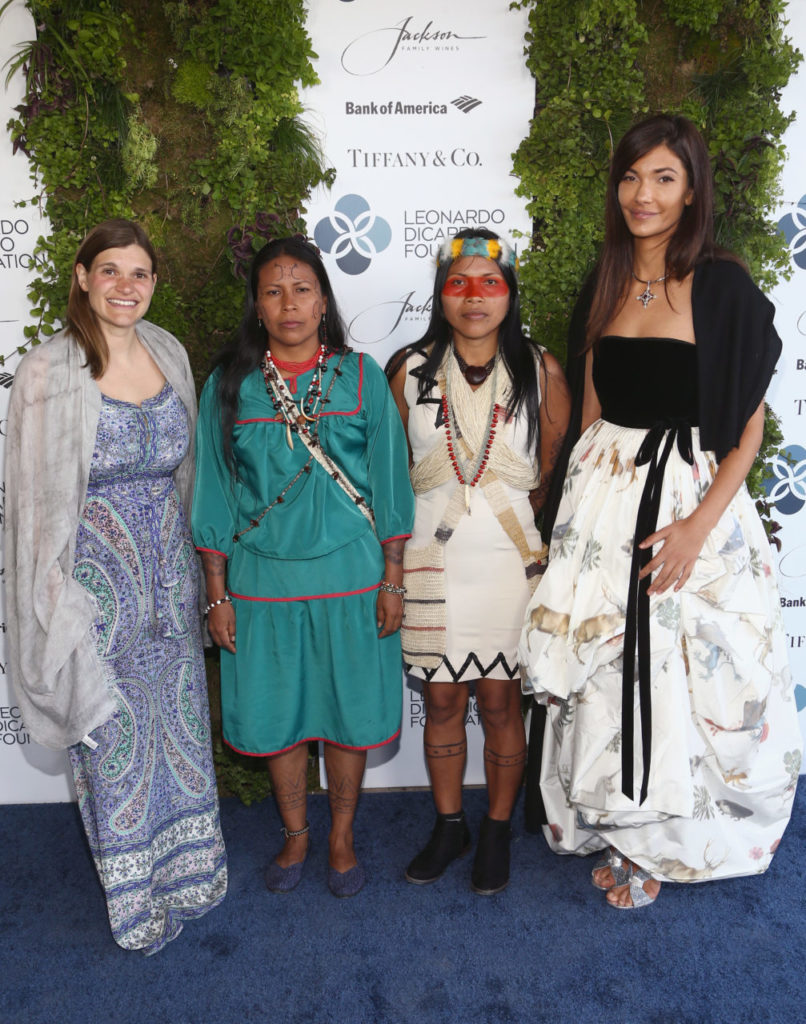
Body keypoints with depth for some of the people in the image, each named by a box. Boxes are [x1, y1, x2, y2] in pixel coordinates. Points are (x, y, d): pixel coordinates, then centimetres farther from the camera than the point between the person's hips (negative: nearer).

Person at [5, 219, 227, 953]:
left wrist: (192, 574, 10)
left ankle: (188, 871, 41)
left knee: (182, 720, 17)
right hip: (99, 579, -5)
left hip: (170, 572, 5)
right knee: (114, 734, 10)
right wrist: (60, 609, -11)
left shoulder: (170, 355, 3)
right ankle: (139, 896, 33)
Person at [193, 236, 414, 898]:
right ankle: (295, 834, 37)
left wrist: (392, 580, -2)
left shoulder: (361, 378, -2)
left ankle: (342, 838, 34)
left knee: (349, 712, 11)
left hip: (349, 578, 0)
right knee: (278, 716, 13)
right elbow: (215, 495, 3)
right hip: (262, 581, 1)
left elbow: (389, 482, 1)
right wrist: (216, 594, 2)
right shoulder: (228, 386, 0)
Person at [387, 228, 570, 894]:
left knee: (499, 701, 8)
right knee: (441, 700, 11)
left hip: (510, 558, -1)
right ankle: (449, 826, 33)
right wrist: (396, 553, 2)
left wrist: (511, 517, 0)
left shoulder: (541, 372, 0)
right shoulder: (410, 370, 2)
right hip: (432, 557, 1)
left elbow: (557, 474, 6)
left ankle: (498, 831, 30)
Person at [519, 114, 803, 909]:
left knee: (679, 671, 6)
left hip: (691, 495, -4)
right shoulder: (603, 286, 9)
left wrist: (699, 524, -16)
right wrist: (582, 503, 4)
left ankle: (658, 841, 29)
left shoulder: (724, 287, -6)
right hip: (602, 494, 4)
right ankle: (617, 828, 32)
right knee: (605, 666, 10)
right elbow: (588, 411, 12)